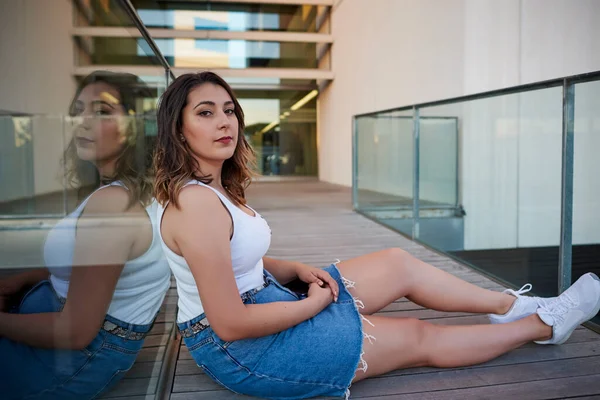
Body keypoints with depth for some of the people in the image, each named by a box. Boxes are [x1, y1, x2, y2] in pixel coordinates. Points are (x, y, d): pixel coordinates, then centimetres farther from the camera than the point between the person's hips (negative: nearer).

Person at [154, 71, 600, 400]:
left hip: (268, 301, 9)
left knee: (397, 263, 6)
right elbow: (231, 324, -27)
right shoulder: (196, 204, -27)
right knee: (418, 338, 0)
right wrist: (315, 302, -15)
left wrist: (298, 270, -3)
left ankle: (514, 305, 21)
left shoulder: (217, 189, 4)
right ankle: (543, 324, 19)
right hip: (240, 349, -9)